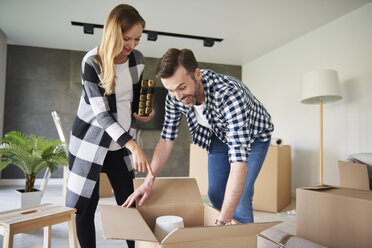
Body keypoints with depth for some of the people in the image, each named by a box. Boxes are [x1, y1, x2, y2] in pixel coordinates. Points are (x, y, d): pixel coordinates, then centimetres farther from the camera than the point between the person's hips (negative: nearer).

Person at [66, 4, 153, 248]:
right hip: (91, 139, -4)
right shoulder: (92, 62, -15)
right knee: (84, 206, 1)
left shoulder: (138, 59, 0)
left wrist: (142, 114, -6)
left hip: (122, 142, 4)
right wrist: (132, 145, -29)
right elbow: (101, 113, -21)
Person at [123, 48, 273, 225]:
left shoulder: (229, 94, -44)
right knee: (215, 195, 8)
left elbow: (239, 163, -47)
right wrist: (148, 181, -16)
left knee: (239, 200, -16)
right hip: (220, 135, 5)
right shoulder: (174, 96, -25)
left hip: (253, 136, -5)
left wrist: (222, 220, -49)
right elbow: (166, 139, -10)